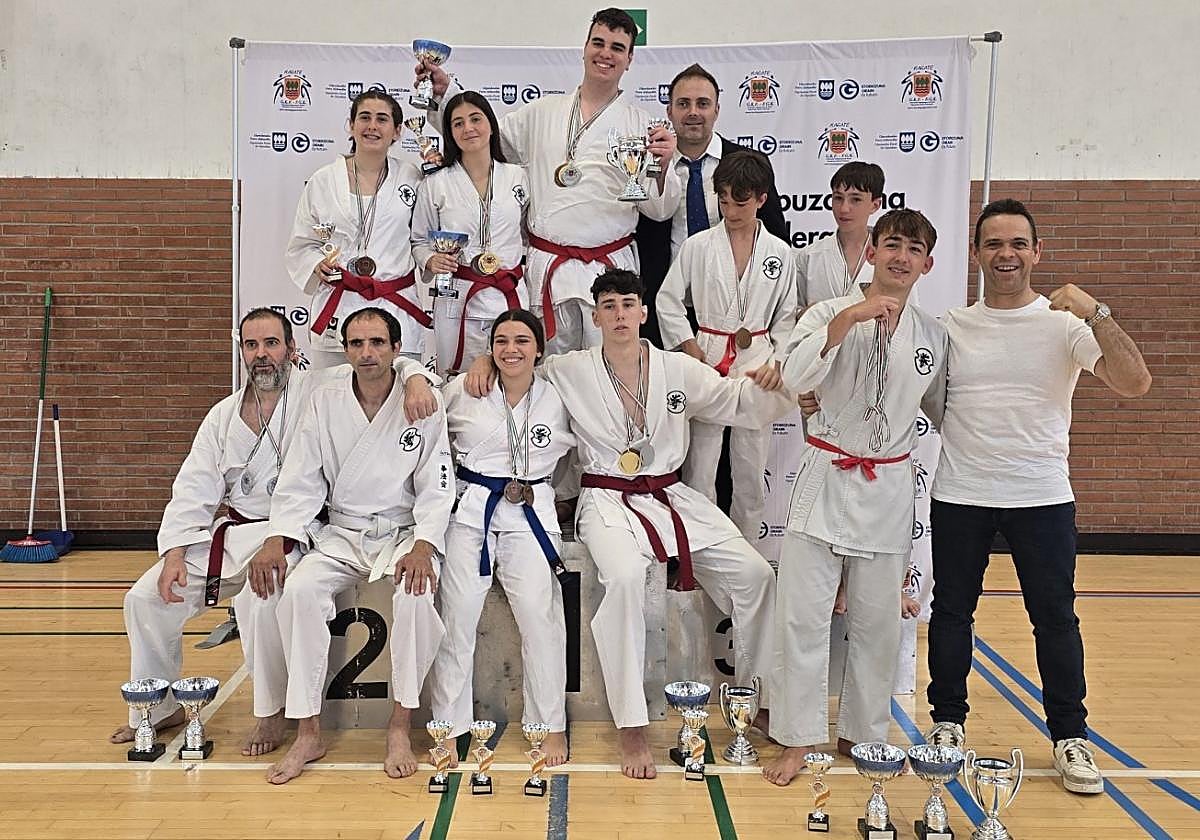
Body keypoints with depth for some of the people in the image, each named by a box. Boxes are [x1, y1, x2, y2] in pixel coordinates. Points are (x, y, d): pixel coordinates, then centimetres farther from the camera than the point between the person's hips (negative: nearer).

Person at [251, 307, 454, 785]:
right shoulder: (324, 401, 1)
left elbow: (436, 486, -6)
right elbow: (301, 481, 1)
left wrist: (422, 547, -22)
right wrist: (276, 541, -14)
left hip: (405, 532, -2)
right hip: (341, 534, 2)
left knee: (417, 594, -33)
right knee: (298, 590, -27)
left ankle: (400, 727, -15)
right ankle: (308, 734, -15)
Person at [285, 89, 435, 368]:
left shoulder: (411, 178, 7)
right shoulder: (323, 181, 7)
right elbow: (300, 246, 14)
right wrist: (318, 265, -8)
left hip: (396, 311, 0)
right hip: (336, 311, 0)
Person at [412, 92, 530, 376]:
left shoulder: (516, 176, 7)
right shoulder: (435, 185, 2)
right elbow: (419, 241, 8)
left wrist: (522, 264, 8)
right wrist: (431, 260, -11)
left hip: (511, 297, 2)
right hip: (457, 298, -2)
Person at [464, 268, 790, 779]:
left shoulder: (679, 370, 4)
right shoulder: (568, 372, -1)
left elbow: (740, 402, 4)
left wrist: (772, 383, -17)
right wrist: (484, 362, -11)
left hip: (671, 497, 4)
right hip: (608, 503, -3)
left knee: (754, 573, -10)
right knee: (626, 577, -35)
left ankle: (764, 703, 10)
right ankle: (631, 729, -25)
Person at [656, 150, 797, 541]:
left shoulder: (779, 253, 5)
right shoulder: (697, 246, 1)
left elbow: (787, 317, 10)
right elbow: (668, 300, 5)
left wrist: (778, 362, -2)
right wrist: (688, 345, -5)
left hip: (757, 365, 1)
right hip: (707, 360, -1)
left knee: (750, 470, 9)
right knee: (699, 467, 1)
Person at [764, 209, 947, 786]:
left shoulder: (933, 336, 6)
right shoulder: (830, 313, -5)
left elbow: (943, 409, 19)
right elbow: (796, 376, -21)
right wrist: (849, 318, -26)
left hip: (889, 486, 3)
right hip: (827, 477, -3)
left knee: (877, 620, 11)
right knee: (804, 614, -1)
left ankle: (862, 733, 28)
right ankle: (798, 739, 12)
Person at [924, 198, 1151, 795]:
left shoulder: (1065, 324, -1)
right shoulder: (950, 326, 4)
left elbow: (1134, 382, -13)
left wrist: (1096, 313, -22)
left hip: (1042, 497, -1)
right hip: (959, 496, 2)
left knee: (1055, 616, 5)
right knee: (952, 610, 10)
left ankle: (1070, 737, 21)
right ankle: (948, 722, 27)